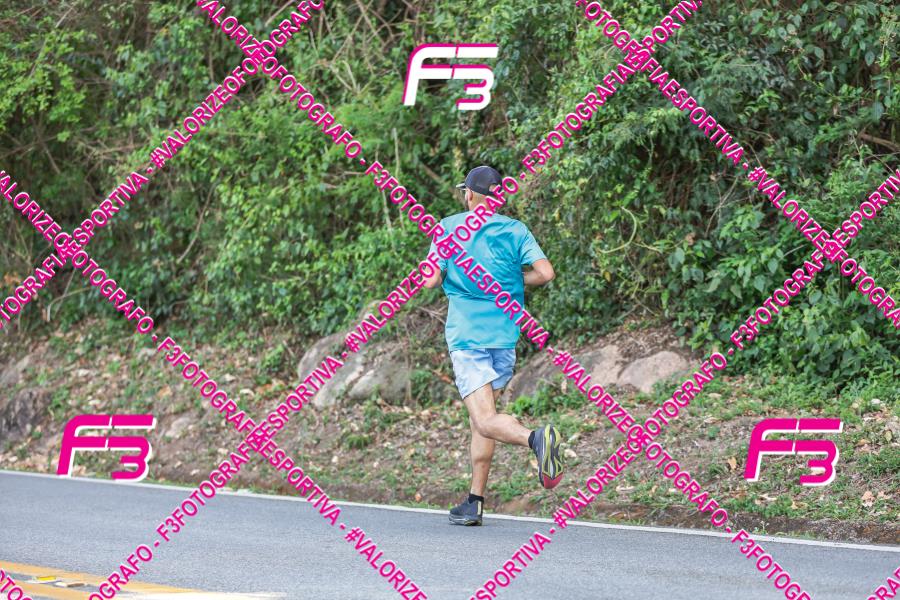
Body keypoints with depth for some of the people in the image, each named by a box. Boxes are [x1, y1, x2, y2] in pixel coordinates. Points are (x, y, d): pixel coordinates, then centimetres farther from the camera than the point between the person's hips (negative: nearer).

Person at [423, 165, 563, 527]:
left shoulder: (450, 227, 0)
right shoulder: (515, 230, 7)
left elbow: (431, 280, -7)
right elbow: (545, 272, -5)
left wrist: (445, 274, 17)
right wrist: (511, 282, 14)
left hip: (466, 335, -4)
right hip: (505, 335, 4)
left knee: (486, 422, -12)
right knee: (481, 418, 16)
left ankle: (535, 438, -42)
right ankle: (474, 503, 17)